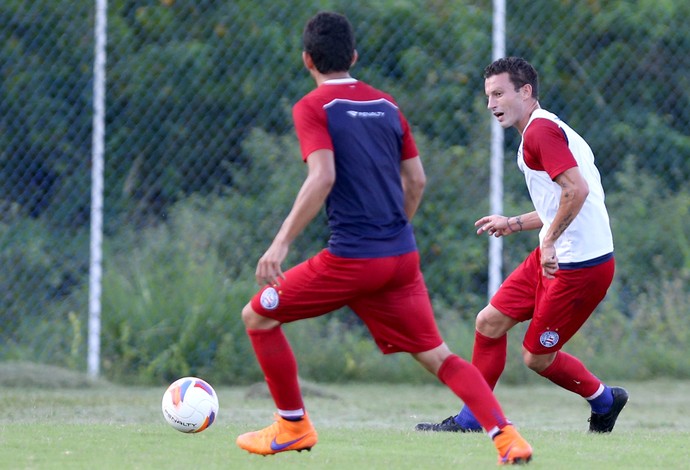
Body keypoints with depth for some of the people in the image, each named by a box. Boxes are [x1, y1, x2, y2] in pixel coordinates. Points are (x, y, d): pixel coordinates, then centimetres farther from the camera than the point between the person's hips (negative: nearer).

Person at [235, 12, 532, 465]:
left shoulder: (313, 108, -5)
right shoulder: (385, 104, 13)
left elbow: (322, 179, -18)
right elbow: (417, 181, 15)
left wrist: (281, 243, -19)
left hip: (351, 258, -6)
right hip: (402, 254, 6)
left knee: (258, 316, 12)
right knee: (437, 355, 9)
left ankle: (294, 427, 18)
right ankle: (507, 435, -8)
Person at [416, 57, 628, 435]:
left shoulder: (541, 130, -16)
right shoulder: (542, 130, 17)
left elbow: (577, 190, -28)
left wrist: (550, 239, -24)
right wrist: (515, 224, 26)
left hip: (580, 266, -10)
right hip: (557, 257, 10)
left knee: (536, 357, -1)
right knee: (490, 322, 8)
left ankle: (604, 400, 21)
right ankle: (470, 420, 16)